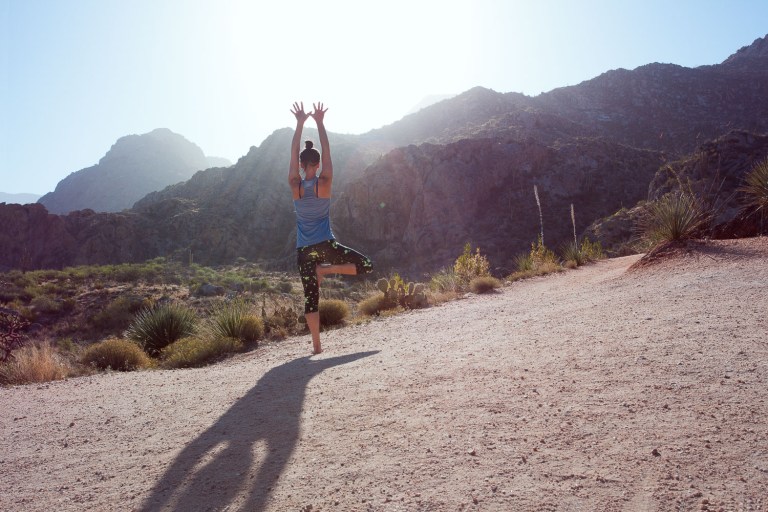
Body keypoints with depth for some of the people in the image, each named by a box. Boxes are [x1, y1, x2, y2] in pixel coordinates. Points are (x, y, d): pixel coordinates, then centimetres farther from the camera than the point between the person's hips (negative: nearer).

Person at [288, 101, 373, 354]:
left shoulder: (295, 186, -4)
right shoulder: (324, 184, -8)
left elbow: (293, 154, 3)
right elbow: (327, 152, 0)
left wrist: (300, 122, 7)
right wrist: (319, 122, 5)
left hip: (304, 250, 3)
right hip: (325, 245, -2)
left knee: (310, 297, 6)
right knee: (366, 266, 10)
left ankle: (316, 345, 4)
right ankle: (325, 269, -7)